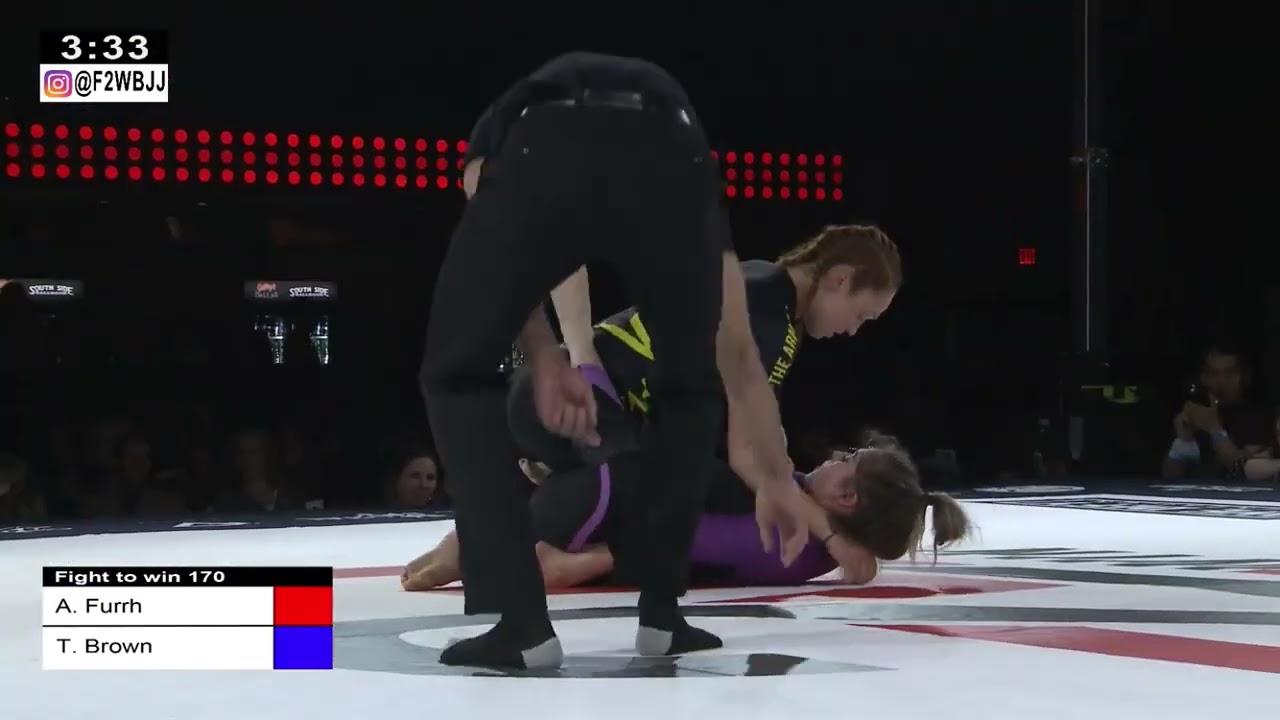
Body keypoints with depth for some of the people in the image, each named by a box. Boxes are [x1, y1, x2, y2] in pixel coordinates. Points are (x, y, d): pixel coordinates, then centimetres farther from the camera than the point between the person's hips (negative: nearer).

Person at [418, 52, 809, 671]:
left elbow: (501, 248, 17)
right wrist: (776, 480, 57)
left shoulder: (510, 126, 45)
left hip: (544, 152, -1)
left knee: (457, 374, 18)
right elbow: (738, 356, 47)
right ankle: (660, 613, 28)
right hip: (673, 160, 2)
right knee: (690, 383, 29)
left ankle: (521, 623, 9)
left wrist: (545, 362, 12)